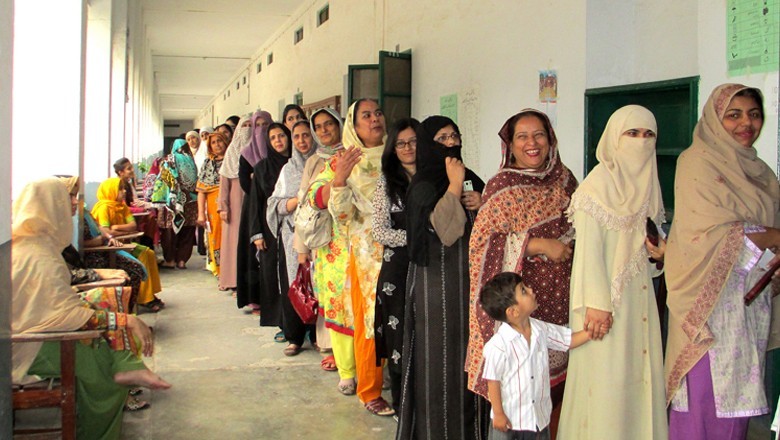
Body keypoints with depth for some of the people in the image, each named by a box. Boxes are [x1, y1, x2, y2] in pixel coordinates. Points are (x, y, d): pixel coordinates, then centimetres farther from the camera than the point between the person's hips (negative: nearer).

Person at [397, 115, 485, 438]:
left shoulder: (470, 178, 10)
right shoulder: (422, 186, -10)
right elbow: (444, 231, -25)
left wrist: (482, 205, -4)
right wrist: (454, 187, -18)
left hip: (467, 279, 6)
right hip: (436, 282, -6)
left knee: (466, 352, 13)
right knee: (437, 354, 2)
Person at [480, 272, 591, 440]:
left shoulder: (541, 329, -8)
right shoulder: (498, 345, -27)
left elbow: (569, 340, 6)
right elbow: (493, 381, -19)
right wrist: (498, 414, -13)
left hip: (540, 414, 6)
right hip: (510, 418, -6)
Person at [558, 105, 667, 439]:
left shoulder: (649, 185, 11)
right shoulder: (598, 184, -10)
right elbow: (588, 248, -15)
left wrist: (659, 254, -1)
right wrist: (596, 303, -20)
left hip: (640, 296, 7)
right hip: (606, 296, -7)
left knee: (641, 375, 9)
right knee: (605, 379, -2)